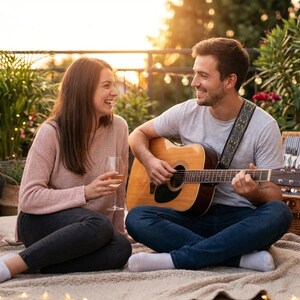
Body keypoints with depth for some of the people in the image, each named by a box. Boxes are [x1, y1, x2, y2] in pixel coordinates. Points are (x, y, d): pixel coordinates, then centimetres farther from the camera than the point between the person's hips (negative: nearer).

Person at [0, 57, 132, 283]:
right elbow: (29, 198, -17)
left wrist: (119, 230, 9)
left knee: (121, 249, -29)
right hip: (41, 222, -4)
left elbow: (119, 189, 8)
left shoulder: (118, 127, -3)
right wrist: (85, 193, -25)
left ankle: (34, 264, -22)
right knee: (99, 226, -36)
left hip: (88, 229, 4)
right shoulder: (52, 132, -13)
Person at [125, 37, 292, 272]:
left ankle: (174, 259, -34)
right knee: (136, 219, -25)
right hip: (193, 212, 3)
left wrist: (254, 193, -29)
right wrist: (149, 161, -6)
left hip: (240, 218, -2)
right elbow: (139, 134, 16)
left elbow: (274, 196, -5)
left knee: (279, 214, -35)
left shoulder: (264, 127, -7)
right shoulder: (186, 112, 2)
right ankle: (243, 257, -30)